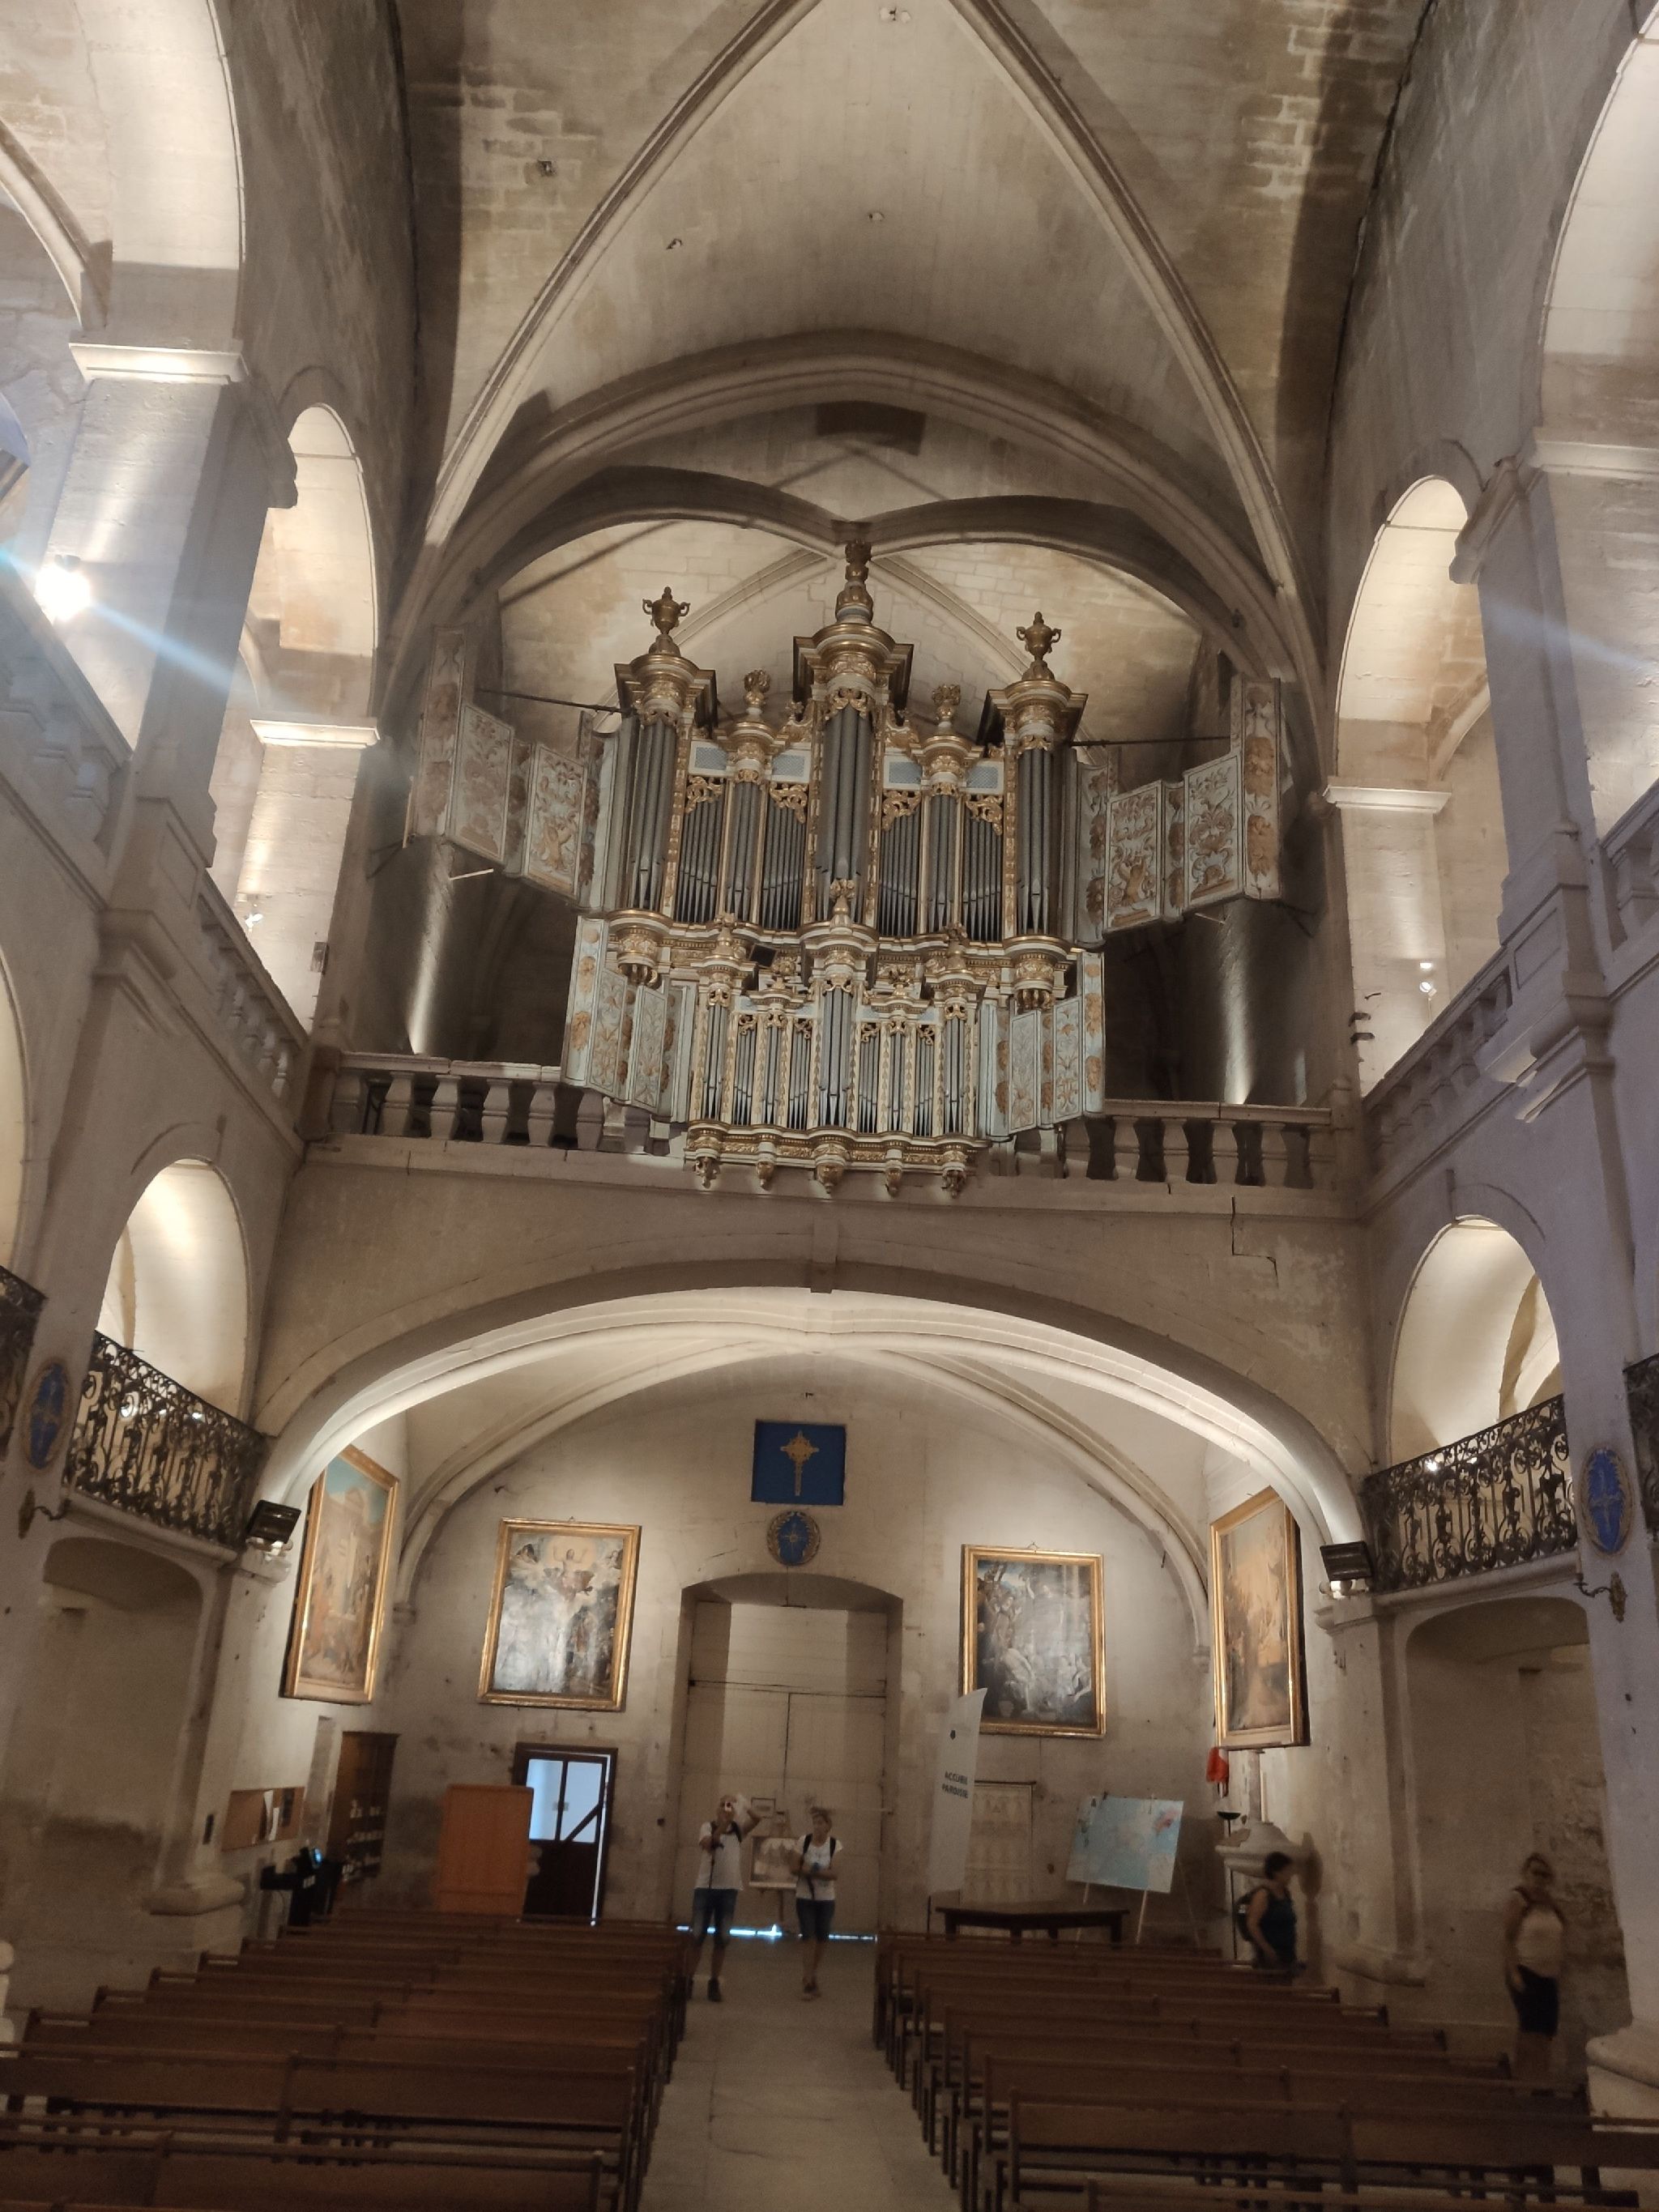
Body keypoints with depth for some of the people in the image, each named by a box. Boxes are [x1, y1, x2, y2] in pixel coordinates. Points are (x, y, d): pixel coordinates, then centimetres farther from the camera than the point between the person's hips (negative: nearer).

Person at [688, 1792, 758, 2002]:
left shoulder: (738, 1829, 7)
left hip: (730, 1889, 3)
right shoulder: (707, 1827, -2)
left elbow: (756, 1818, -9)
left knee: (722, 1939, 6)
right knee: (697, 1936, 2)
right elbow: (708, 1843, -22)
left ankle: (714, 1982, 15)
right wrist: (722, 1825, -35)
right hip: (705, 1888, -3)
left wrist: (743, 1805, -24)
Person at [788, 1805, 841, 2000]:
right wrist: (813, 1871, -20)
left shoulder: (835, 1845, -7)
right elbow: (795, 1867, -2)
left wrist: (810, 1871, -24)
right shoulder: (804, 1841, -5)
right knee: (808, 1937, -8)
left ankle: (813, 1974, 28)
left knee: (821, 1939, 7)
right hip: (805, 1897, -1)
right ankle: (807, 1980, -4)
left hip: (826, 1898, 1)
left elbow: (833, 1873, -13)